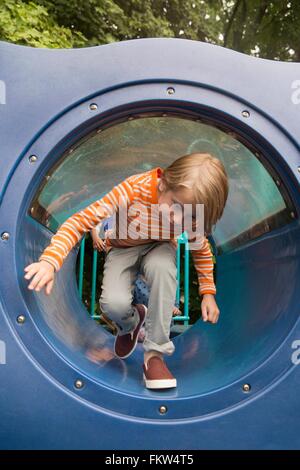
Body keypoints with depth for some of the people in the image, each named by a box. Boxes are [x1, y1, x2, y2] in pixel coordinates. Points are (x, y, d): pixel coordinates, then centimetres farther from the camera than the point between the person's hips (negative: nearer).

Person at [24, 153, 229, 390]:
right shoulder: (134, 189, -35)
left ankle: (155, 353, -21)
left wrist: (208, 292, -5)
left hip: (158, 247, 1)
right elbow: (82, 220, -32)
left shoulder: (192, 218, -23)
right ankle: (131, 322, 12)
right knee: (114, 304, -29)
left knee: (163, 267, -38)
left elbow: (202, 249, 0)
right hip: (122, 248, -1)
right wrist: (50, 260, -44)